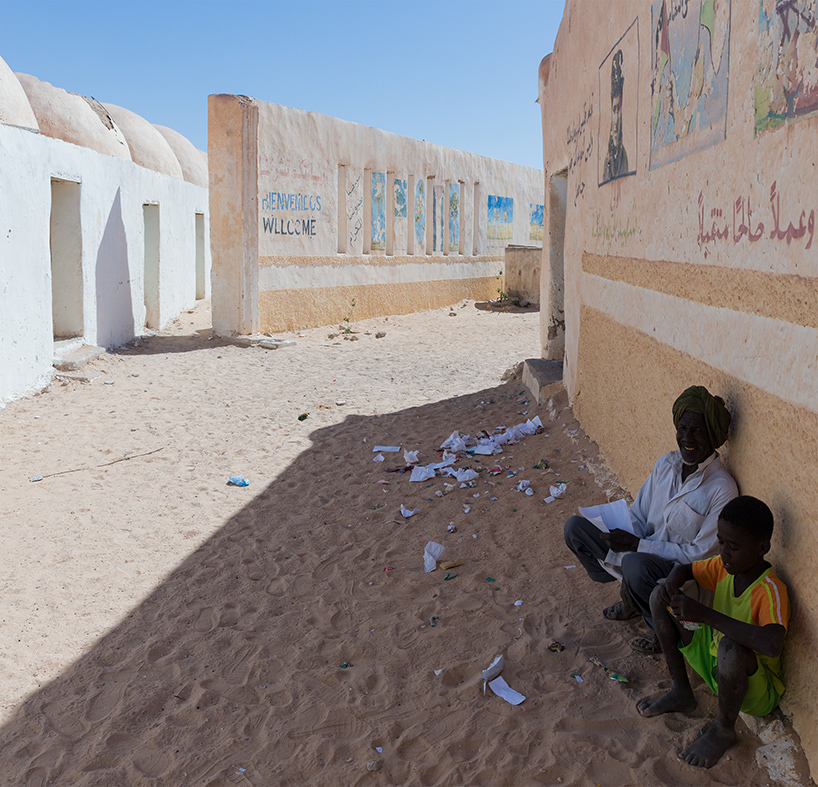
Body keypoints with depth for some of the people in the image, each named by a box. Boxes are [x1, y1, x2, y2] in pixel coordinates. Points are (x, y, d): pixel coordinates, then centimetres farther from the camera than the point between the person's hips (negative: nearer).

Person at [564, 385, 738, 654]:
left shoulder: (722, 489, -20)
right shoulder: (665, 464, 0)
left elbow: (701, 554, -19)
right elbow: (638, 515, 7)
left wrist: (637, 545, -23)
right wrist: (624, 540, -15)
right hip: (644, 551, 7)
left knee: (636, 564, -39)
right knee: (575, 527, -5)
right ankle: (630, 599, 9)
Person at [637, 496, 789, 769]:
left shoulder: (771, 591, -29)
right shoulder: (724, 566, -8)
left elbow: (771, 644, -48)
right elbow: (684, 569, 10)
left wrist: (705, 614, -45)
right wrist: (672, 582, -16)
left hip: (757, 691, -7)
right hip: (715, 664, 7)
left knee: (731, 646, -42)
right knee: (660, 596, -3)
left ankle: (723, 729, -12)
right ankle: (681, 692, 7)